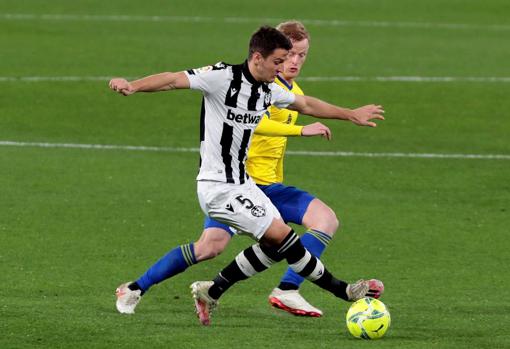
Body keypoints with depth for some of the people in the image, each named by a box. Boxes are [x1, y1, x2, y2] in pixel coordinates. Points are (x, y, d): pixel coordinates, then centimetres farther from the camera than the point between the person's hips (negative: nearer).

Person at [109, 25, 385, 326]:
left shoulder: (269, 91, 7)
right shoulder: (223, 77, -17)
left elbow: (306, 104, 25)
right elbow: (174, 80, -25)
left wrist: (351, 114, 33)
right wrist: (133, 86, -41)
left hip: (242, 182, 9)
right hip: (217, 186, -9)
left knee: (276, 243, 10)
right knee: (280, 234, -11)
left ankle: (212, 291, 19)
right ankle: (341, 290, 0)